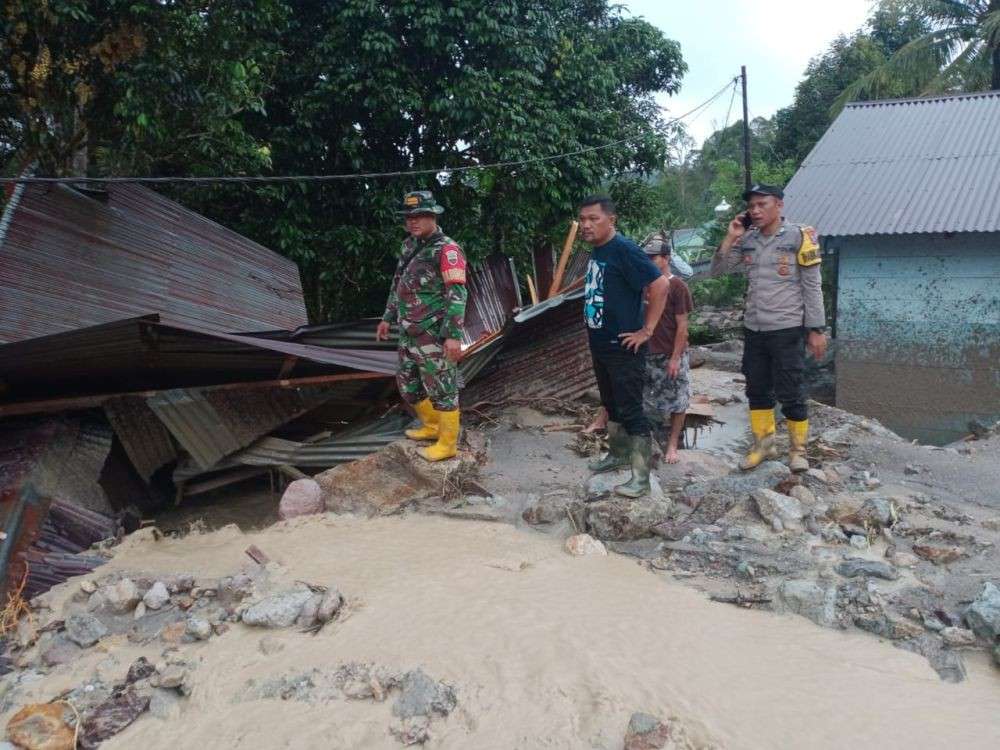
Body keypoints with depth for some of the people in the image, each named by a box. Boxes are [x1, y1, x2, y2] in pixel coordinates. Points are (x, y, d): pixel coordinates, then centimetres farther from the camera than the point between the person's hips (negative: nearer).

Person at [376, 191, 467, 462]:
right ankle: (432, 426, 38)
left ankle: (447, 444, 13)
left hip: (434, 335, -9)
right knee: (408, 384, 19)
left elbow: (457, 295, -21)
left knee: (441, 389, 0)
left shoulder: (446, 250, -15)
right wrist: (388, 318, 25)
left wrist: (454, 335, -26)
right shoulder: (410, 245, 12)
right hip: (409, 333, 9)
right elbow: (398, 284, 23)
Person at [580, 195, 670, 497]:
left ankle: (640, 477, 4)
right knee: (611, 405, 21)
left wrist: (647, 330, -21)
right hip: (600, 345, 9)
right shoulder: (597, 251, 8)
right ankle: (617, 455, 38)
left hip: (624, 348, -9)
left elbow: (660, 285, -24)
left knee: (630, 410, -3)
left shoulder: (624, 249, -18)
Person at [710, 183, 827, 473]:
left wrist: (816, 330, -9)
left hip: (787, 330, -5)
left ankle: (798, 449, 20)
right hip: (753, 329, 5)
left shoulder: (798, 237, -7)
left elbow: (812, 287, -6)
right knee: (757, 391, 14)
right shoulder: (747, 241, 6)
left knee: (791, 394, 3)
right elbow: (716, 271, 6)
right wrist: (731, 237, -5)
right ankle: (763, 445, 29)